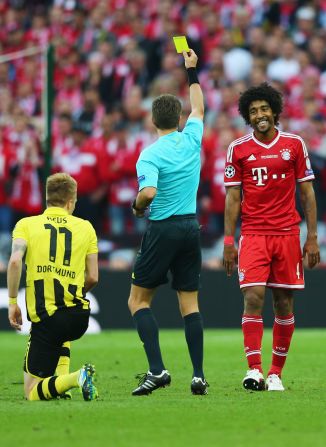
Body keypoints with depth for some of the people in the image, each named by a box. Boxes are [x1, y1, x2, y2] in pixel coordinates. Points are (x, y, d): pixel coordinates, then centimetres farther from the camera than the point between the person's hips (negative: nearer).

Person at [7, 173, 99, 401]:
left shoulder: (26, 224, 6)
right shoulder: (85, 228, 11)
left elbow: (15, 261, -12)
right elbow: (92, 278, 9)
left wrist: (13, 301, -3)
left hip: (45, 316, -3)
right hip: (79, 317, 3)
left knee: (32, 393, 4)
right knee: (61, 337, 43)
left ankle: (74, 379, -23)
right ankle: (62, 379, 19)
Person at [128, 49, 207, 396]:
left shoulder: (150, 155, -11)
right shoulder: (191, 139, 5)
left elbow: (148, 192, -26)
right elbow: (198, 109, 26)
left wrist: (136, 206, -4)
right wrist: (191, 71, 34)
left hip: (162, 230, -5)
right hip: (191, 227, 5)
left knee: (138, 300, 3)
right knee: (190, 303, 7)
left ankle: (157, 369, -11)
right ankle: (198, 375, 1)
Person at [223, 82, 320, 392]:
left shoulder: (294, 144, 5)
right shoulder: (238, 149, 4)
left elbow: (307, 192, 7)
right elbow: (232, 197, 6)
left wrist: (312, 238, 1)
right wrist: (228, 242, -1)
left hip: (287, 234, 1)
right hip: (253, 235, -1)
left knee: (284, 304, 3)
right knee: (253, 298, -14)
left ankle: (276, 372, 10)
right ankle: (254, 369, -15)